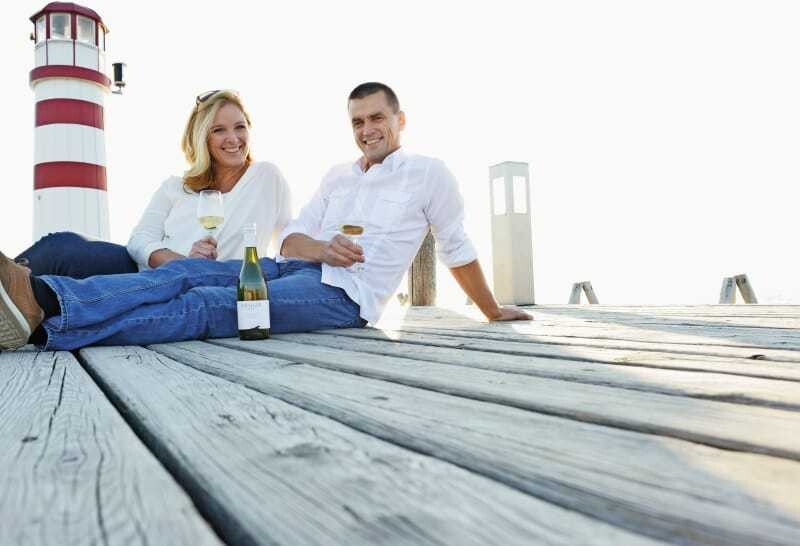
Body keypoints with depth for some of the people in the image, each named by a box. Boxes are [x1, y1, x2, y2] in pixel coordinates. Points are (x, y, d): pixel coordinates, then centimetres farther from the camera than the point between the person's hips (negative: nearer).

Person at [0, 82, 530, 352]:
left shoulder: (430, 173, 9)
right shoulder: (338, 176, 24)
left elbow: (458, 250, 16)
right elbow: (289, 241, 16)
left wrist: (494, 310, 22)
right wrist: (322, 248, -8)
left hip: (344, 294, -6)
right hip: (298, 269, 6)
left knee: (209, 305, -29)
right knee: (183, 272, -21)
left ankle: (45, 318, -44)